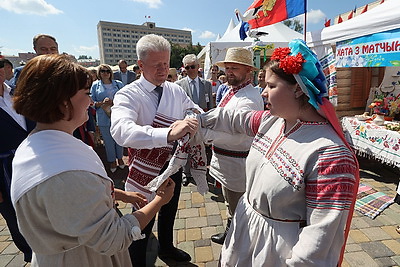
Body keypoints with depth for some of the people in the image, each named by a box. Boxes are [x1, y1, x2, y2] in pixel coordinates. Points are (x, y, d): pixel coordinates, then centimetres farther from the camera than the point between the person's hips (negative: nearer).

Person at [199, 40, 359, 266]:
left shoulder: (330, 154, -30)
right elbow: (236, 120, 11)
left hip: (278, 248, -6)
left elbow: (322, 235, -27)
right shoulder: (271, 121, -7)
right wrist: (200, 119, 18)